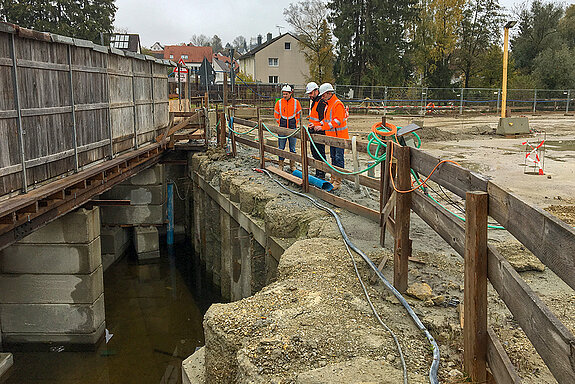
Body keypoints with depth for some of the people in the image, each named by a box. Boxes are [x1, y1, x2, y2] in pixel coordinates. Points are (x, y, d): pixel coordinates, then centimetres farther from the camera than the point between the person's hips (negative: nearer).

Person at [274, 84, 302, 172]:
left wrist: (295, 122, 7)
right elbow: (276, 114, 14)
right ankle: (281, 164, 13)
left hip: (292, 128, 0)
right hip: (282, 128, 1)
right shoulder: (279, 102, 1)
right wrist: (280, 122, 9)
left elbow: (299, 114, 12)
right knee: (281, 147, 3)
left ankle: (292, 165, 15)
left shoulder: (296, 102, -1)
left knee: (292, 148, 6)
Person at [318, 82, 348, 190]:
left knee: (339, 159, -6)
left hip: (339, 136, -10)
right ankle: (333, 179, 23)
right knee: (333, 158, 14)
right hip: (332, 137, 10)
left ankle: (338, 182, -4)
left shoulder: (338, 104, -15)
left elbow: (337, 121, -23)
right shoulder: (328, 105, 16)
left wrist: (323, 127, -25)